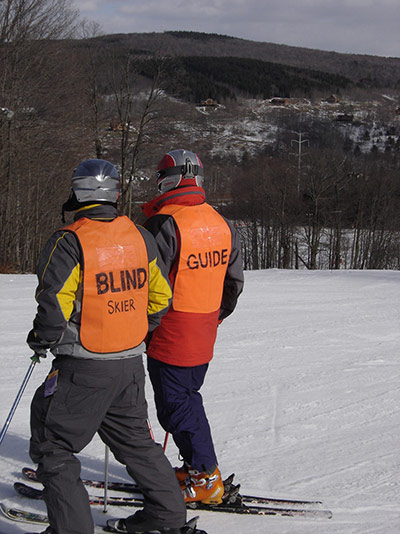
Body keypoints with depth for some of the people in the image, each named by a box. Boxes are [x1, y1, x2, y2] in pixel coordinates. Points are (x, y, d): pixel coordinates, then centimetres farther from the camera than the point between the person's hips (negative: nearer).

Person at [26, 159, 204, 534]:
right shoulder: (139, 237, 3)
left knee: (54, 446, 6)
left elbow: (54, 303, -19)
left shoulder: (69, 242, -16)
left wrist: (42, 340, 0)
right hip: (131, 363, 7)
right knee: (135, 440, 21)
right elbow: (160, 297, 9)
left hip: (83, 368, -6)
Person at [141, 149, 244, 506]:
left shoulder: (165, 223, -18)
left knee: (175, 406, 1)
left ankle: (205, 479, 4)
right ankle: (197, 468, 26)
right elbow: (234, 282, 13)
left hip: (170, 335, -7)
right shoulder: (222, 224, 5)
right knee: (188, 397, 20)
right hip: (204, 336, 7)